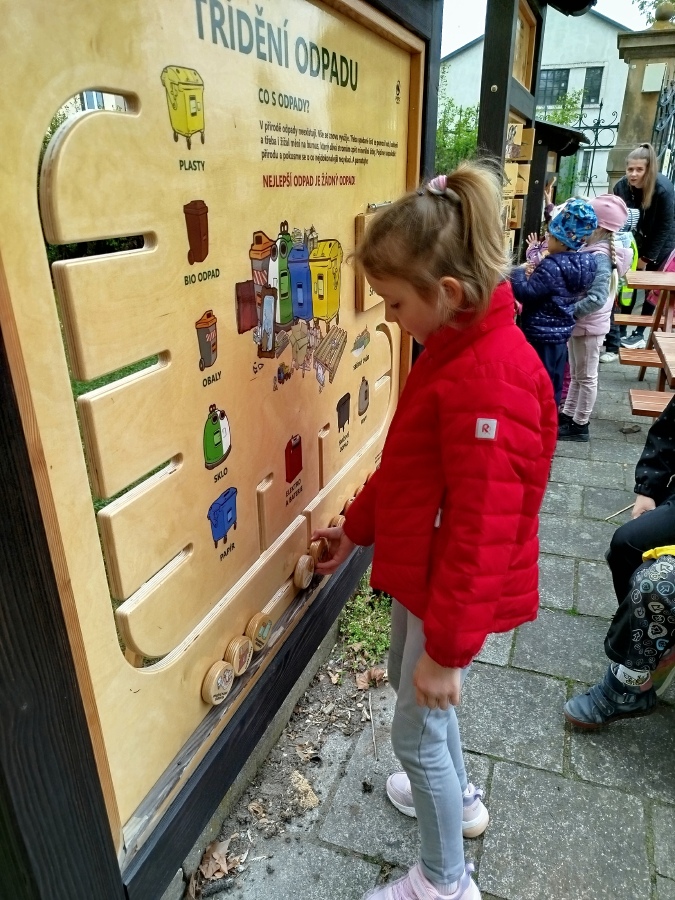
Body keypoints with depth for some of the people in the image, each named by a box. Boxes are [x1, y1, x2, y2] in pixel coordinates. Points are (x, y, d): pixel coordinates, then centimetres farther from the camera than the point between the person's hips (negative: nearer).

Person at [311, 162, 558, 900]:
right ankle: (456, 797, 55)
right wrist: (357, 527, 16)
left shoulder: (491, 378, -29)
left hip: (454, 588, -9)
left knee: (417, 726, 9)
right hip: (419, 569, 9)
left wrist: (448, 645, -21)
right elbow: (405, 465, 11)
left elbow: (482, 529, -28)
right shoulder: (454, 347, 2)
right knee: (411, 687, 27)